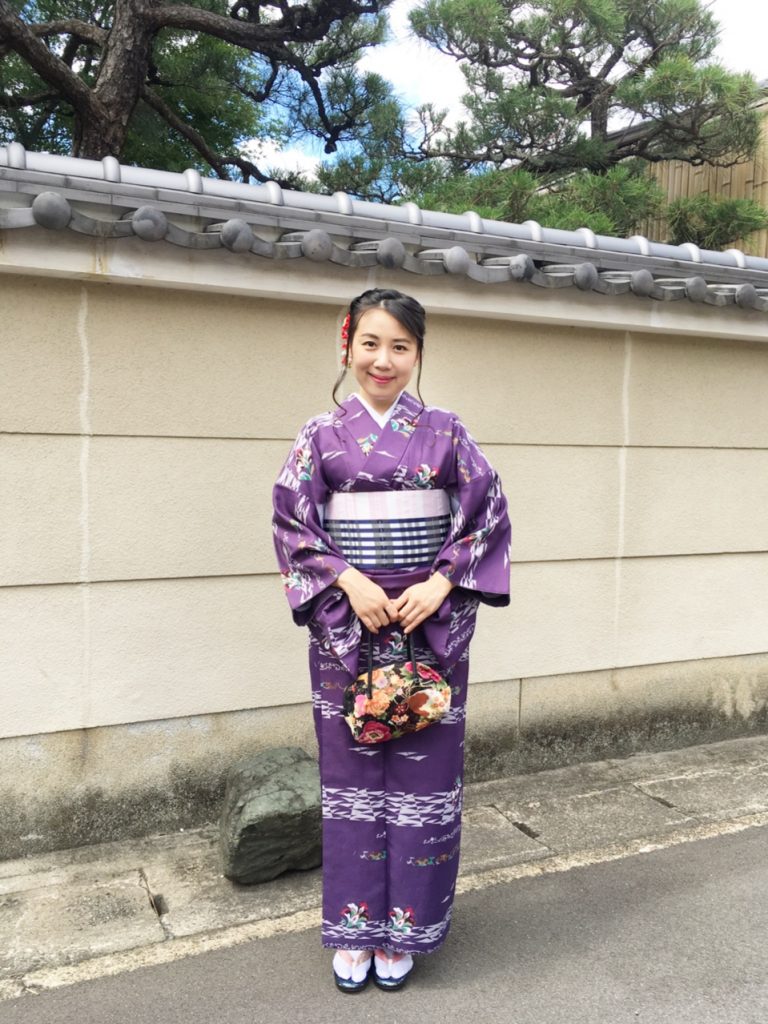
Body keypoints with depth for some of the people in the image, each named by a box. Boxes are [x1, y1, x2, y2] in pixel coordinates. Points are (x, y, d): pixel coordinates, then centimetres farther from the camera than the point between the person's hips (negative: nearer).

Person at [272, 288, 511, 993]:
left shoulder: (445, 431, 2)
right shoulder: (322, 434, 2)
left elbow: (489, 514, 1)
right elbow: (293, 521, -1)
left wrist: (441, 582, -11)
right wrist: (349, 581, -13)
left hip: (431, 620, 0)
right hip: (345, 621, 0)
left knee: (421, 769, 6)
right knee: (352, 770, 9)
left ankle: (403, 929, 25)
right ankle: (355, 927, 27)